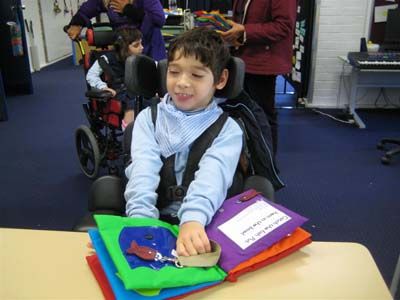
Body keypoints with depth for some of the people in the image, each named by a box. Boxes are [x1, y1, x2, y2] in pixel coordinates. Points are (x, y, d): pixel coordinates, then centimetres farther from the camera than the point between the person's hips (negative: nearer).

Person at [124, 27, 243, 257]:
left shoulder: (227, 129, 3)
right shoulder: (149, 118, 9)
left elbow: (212, 176, -17)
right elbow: (144, 169, -9)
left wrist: (193, 219, -35)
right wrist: (141, 218, -26)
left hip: (204, 228, -1)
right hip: (155, 219, 2)